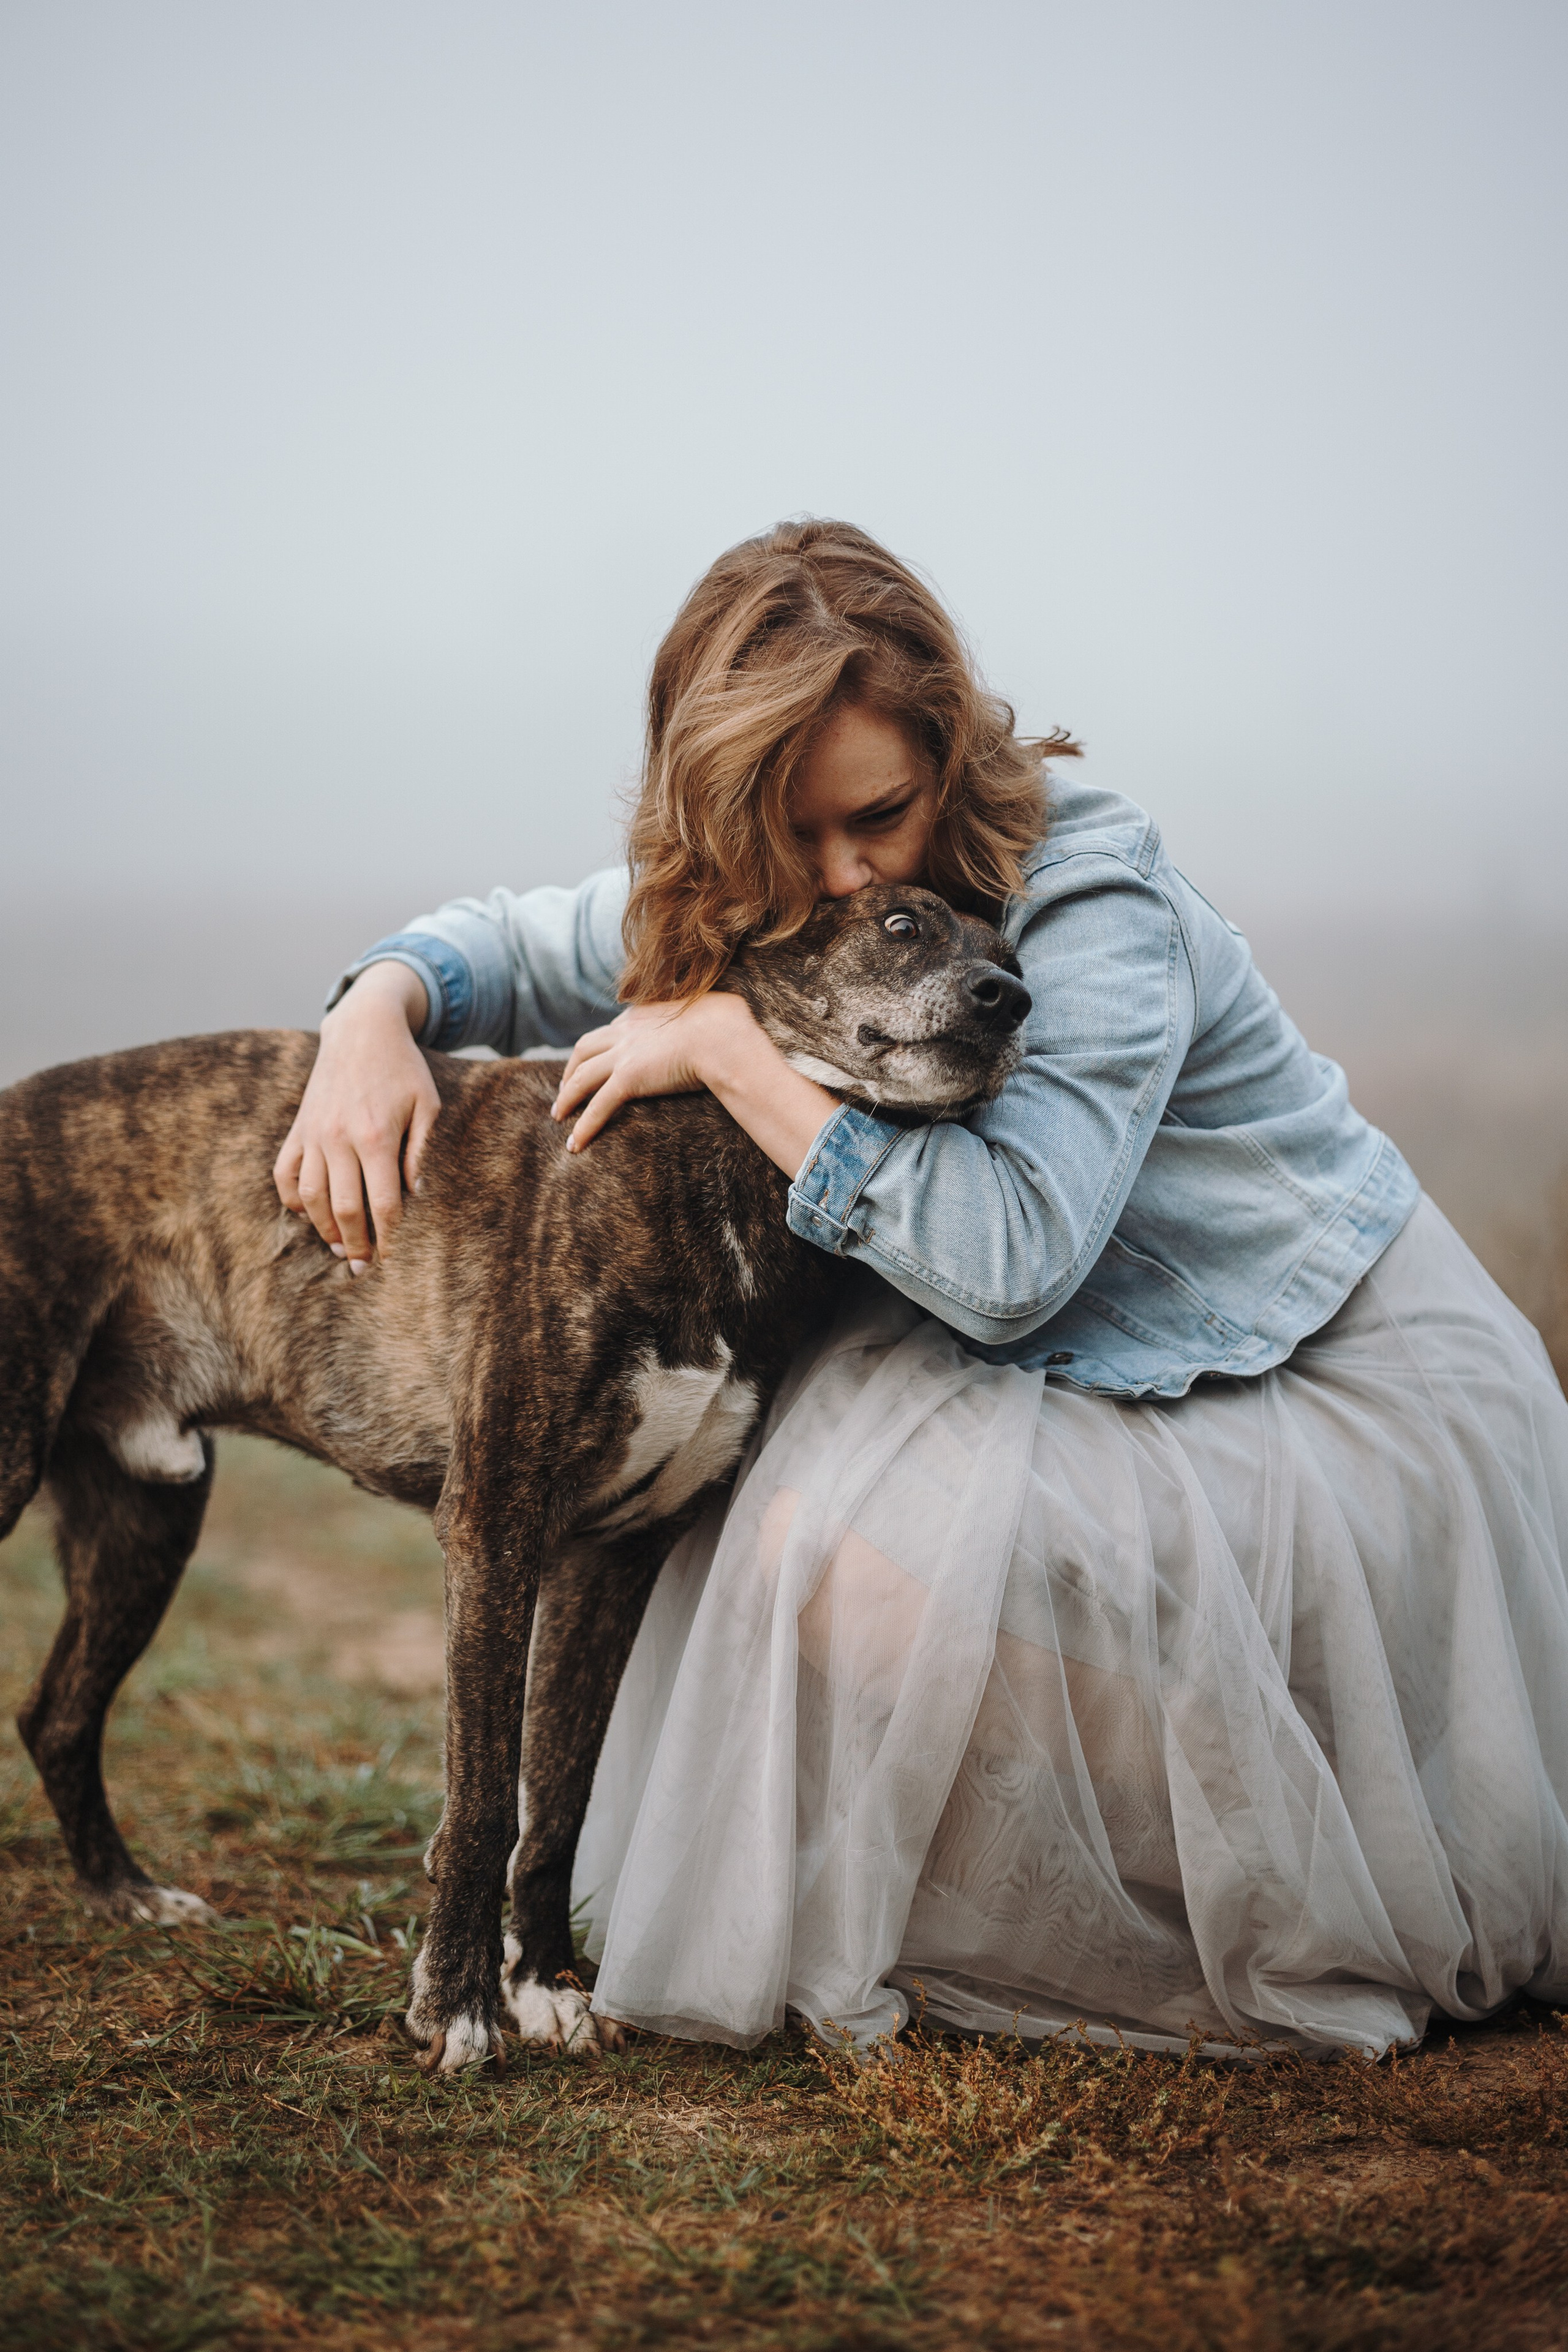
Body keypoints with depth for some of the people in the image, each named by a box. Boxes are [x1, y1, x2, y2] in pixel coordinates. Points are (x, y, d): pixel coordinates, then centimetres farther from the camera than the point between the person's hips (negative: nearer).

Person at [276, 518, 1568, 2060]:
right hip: (1094, 1382, 7)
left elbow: (1008, 1255, -36)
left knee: (878, 1568, -25)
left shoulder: (1095, 907, -25)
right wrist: (372, 1021, -15)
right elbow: (504, 946, 9)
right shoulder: (750, 898, -4)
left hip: (1366, 1402, -7)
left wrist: (729, 1047, -32)